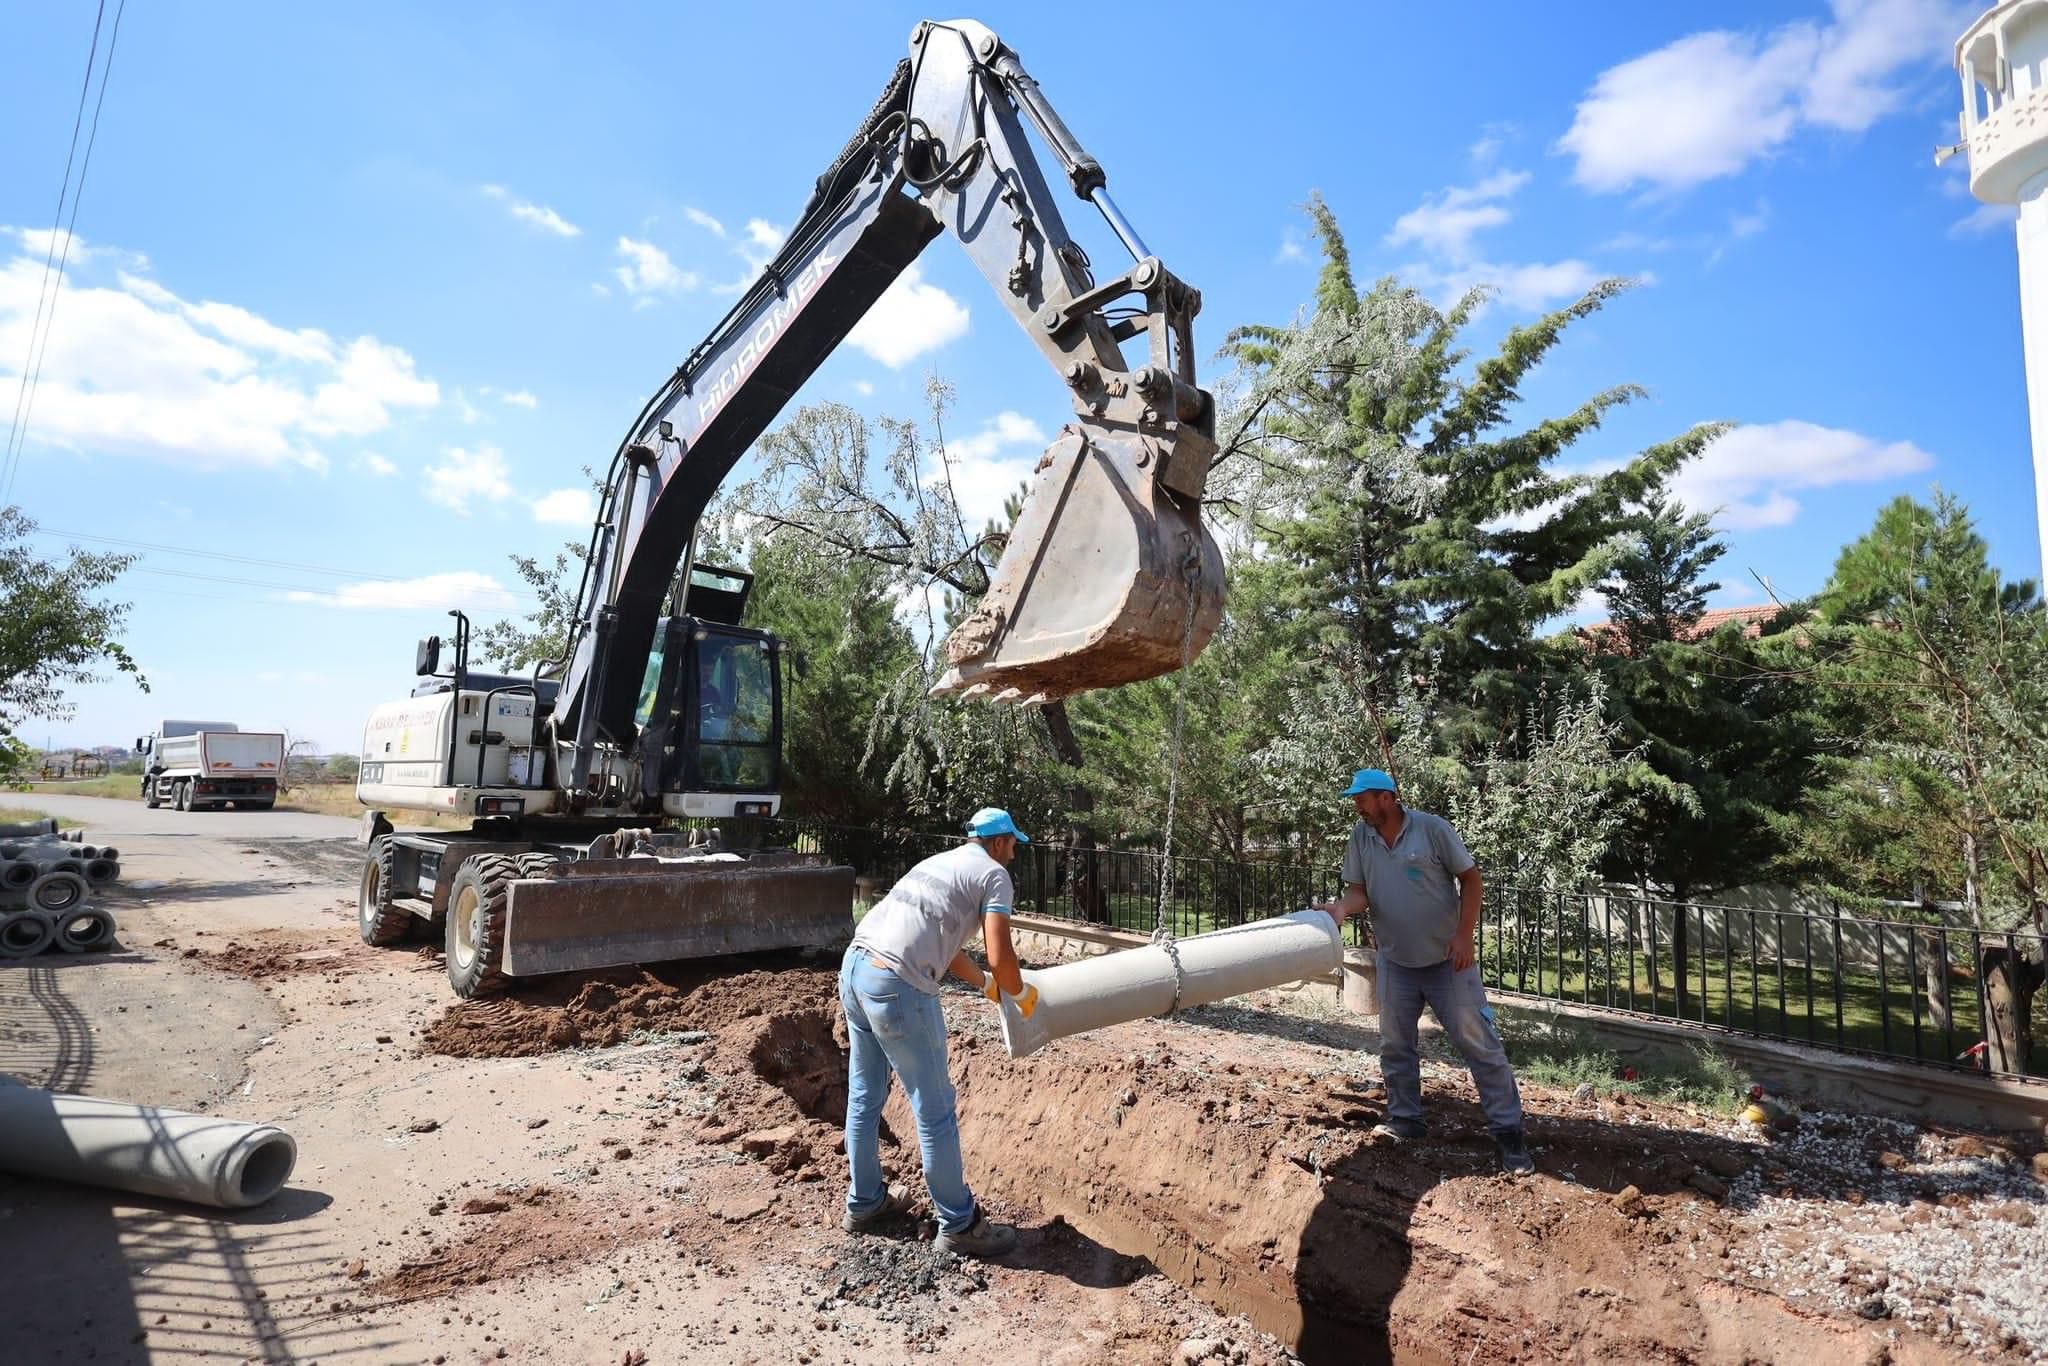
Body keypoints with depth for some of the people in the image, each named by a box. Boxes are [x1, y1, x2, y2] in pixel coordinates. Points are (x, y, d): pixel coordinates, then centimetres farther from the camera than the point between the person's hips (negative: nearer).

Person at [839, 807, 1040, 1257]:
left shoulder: (941, 862, 25)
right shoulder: (993, 874, 1)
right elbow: (1000, 957, -8)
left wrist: (988, 985, 40)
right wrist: (1021, 993, 12)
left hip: (854, 967, 9)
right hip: (898, 987, -9)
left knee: (864, 1098, 21)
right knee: (934, 1109, 5)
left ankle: (864, 1203, 37)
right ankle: (959, 1225, 17)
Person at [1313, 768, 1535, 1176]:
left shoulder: (1432, 828, -15)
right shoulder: (1359, 838, -3)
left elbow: (1469, 877, -9)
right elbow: (1359, 891, -2)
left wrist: (1465, 935, -15)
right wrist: (1341, 909, -25)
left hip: (1447, 958, -4)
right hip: (1395, 962, 5)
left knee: (1479, 1043, 1)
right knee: (1394, 1045, 13)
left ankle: (1508, 1131, 11)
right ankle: (1406, 1119, 29)